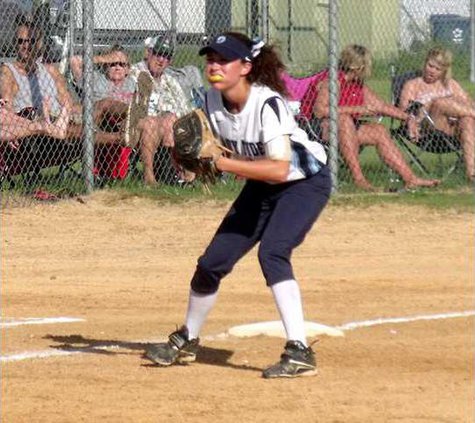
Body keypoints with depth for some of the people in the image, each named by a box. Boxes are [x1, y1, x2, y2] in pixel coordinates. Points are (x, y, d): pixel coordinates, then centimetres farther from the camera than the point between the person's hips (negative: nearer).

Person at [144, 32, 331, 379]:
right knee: (213, 261, 7)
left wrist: (223, 163, -38)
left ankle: (300, 353, -30)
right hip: (260, 187, 7)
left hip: (305, 182, -7)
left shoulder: (267, 104, -31)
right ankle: (187, 340, 33)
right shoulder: (212, 102, -10)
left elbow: (279, 170, -38)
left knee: (272, 252, -30)